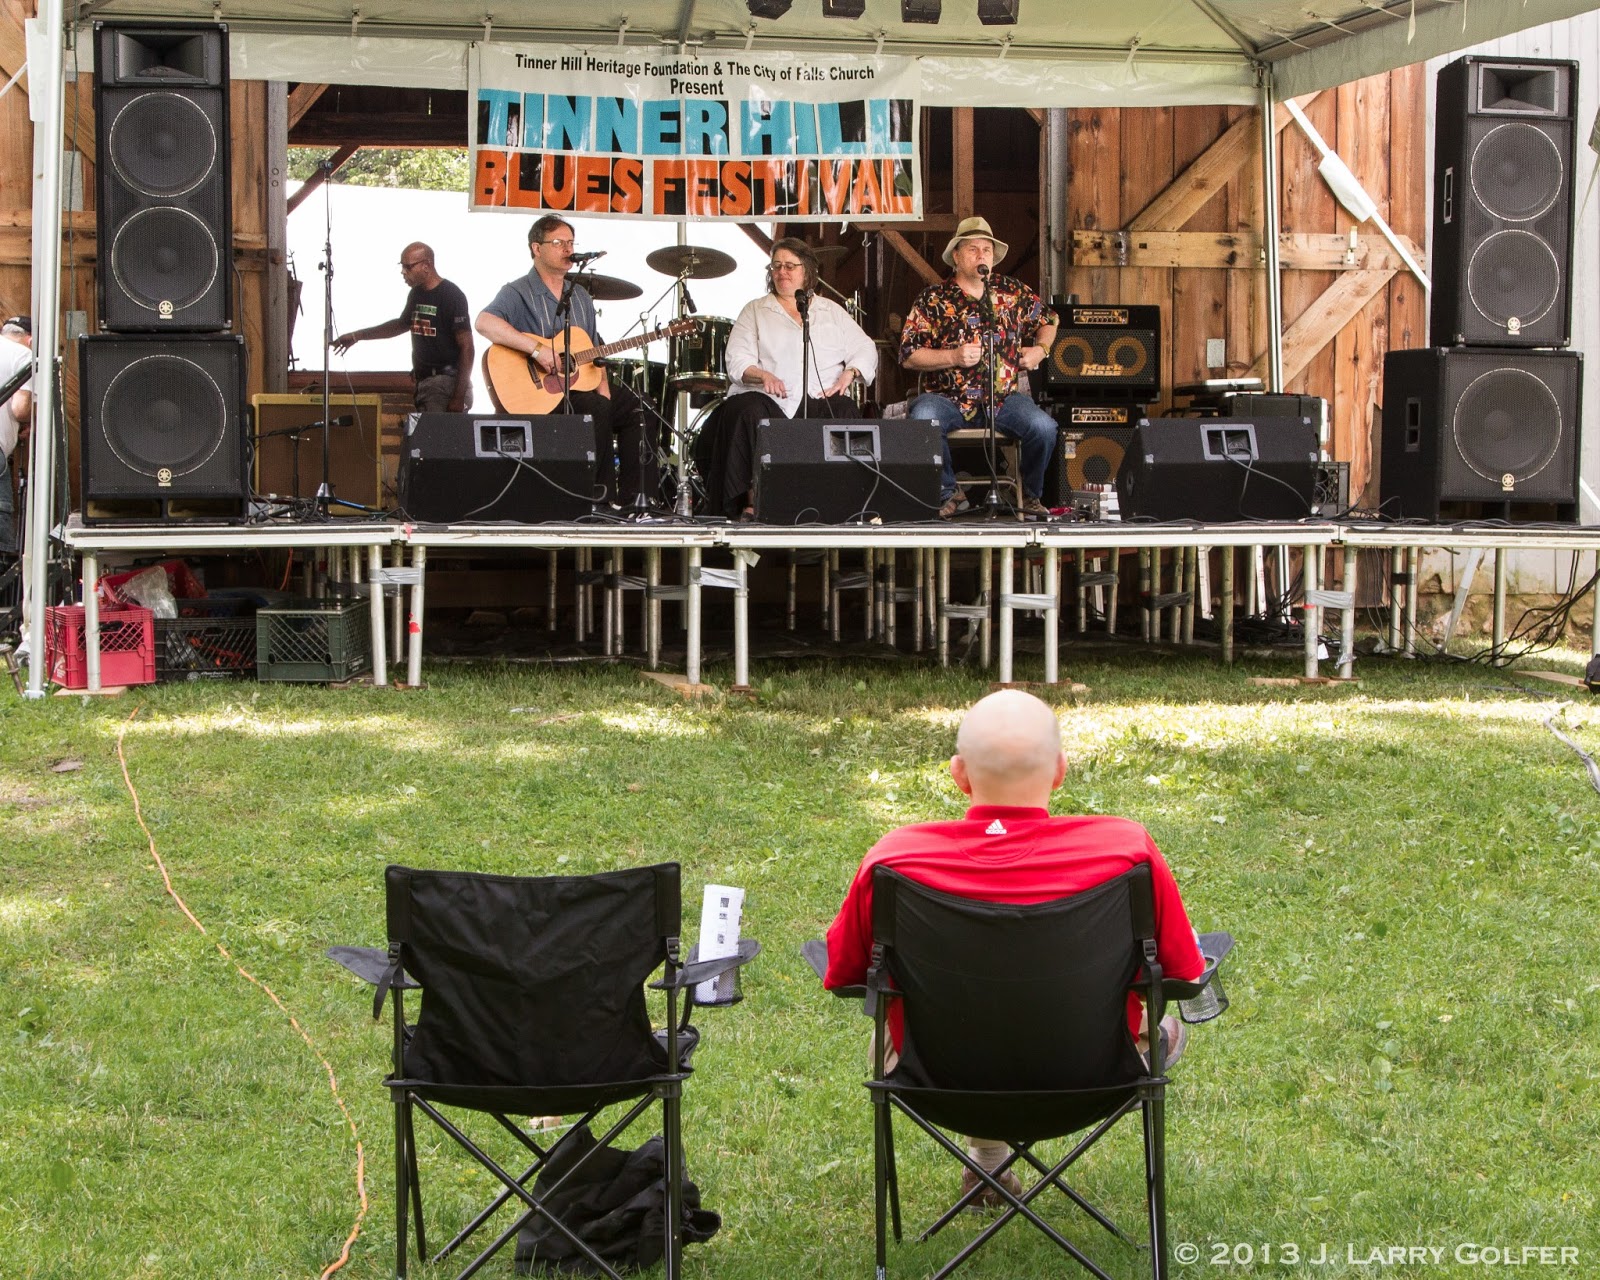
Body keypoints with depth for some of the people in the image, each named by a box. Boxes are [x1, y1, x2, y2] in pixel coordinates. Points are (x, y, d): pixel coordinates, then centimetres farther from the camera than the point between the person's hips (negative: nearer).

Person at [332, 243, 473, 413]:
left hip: (446, 383, -8)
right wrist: (357, 336, 30)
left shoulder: (451, 296, -12)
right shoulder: (417, 294, 14)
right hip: (423, 381, 8)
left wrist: (459, 397, -20)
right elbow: (402, 324, 33)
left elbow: (466, 347, -15)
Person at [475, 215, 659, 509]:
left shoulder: (580, 296, 18)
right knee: (596, 408, -31)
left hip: (582, 385, 8)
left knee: (637, 407, -8)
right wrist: (537, 349, -30)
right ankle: (601, 496, -23)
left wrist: (602, 384, 1)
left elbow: (595, 349, 20)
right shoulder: (519, 292, -6)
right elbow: (485, 322, -26)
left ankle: (634, 500, -8)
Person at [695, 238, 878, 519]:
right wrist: (763, 374, -17)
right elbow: (737, 359, 5)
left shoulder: (832, 311, 24)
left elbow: (864, 349, 17)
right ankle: (753, 498, -32)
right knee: (748, 411, -34)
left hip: (821, 398, 1)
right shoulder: (755, 311, 19)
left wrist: (849, 373, -5)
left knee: (845, 411, -31)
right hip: (771, 400, -1)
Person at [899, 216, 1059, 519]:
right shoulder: (932, 300, 2)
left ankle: (1031, 494, 3)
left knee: (1044, 427, -27)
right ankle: (947, 493, -10)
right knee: (921, 419, -35)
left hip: (1005, 398, 2)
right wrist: (953, 357, -14)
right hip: (948, 399, -2)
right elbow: (908, 357, -3)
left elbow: (1047, 320, 28)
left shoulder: (1014, 292, 11)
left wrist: (1040, 349, 8)